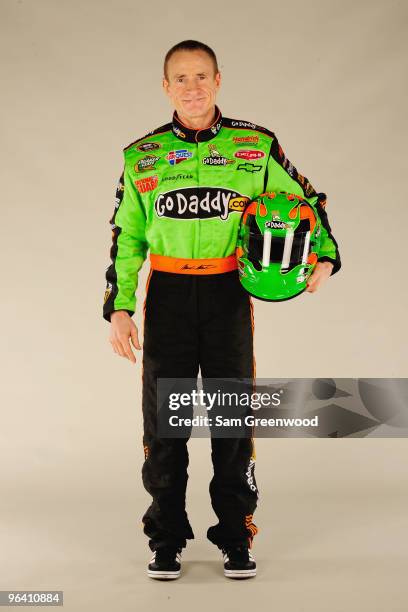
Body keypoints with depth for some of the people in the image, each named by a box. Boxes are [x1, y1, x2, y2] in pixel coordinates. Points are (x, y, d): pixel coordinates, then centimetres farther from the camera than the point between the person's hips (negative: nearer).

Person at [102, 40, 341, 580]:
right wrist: (119, 308, 3)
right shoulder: (141, 156, 4)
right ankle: (167, 539, 17)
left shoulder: (257, 146, 1)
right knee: (164, 416, 4)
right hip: (167, 294, 1)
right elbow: (127, 237, 9)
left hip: (228, 293, -1)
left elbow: (307, 200, 12)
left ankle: (236, 537, 17)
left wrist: (325, 257, -4)